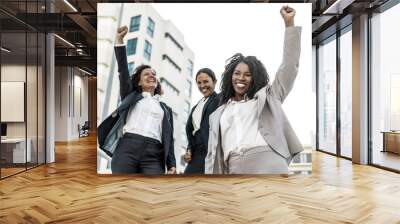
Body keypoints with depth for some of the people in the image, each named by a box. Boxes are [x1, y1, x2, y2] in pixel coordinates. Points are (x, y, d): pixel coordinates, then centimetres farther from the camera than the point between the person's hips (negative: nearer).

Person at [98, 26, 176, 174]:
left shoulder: (165, 109, 26)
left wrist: (172, 164, 3)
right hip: (127, 148, -1)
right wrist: (119, 40, -1)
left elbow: (169, 138, 17)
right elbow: (123, 70, 9)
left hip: (154, 156, 1)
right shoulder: (131, 96, 23)